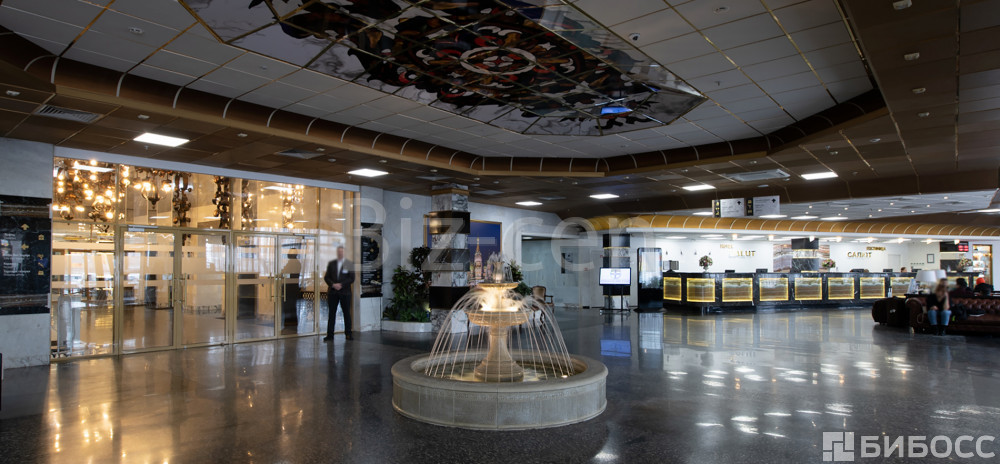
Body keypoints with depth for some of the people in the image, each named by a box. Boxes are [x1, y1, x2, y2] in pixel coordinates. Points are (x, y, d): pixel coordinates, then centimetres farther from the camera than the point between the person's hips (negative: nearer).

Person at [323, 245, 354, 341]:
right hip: (333, 292, 2)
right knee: (331, 313, 3)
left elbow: (352, 278, -3)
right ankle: (330, 335, 6)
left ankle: (348, 334, 11)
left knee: (347, 313, 3)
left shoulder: (349, 264, 3)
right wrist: (333, 285, -10)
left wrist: (341, 285, -13)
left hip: (345, 292, -2)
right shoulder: (331, 264, 11)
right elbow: (326, 277, 7)